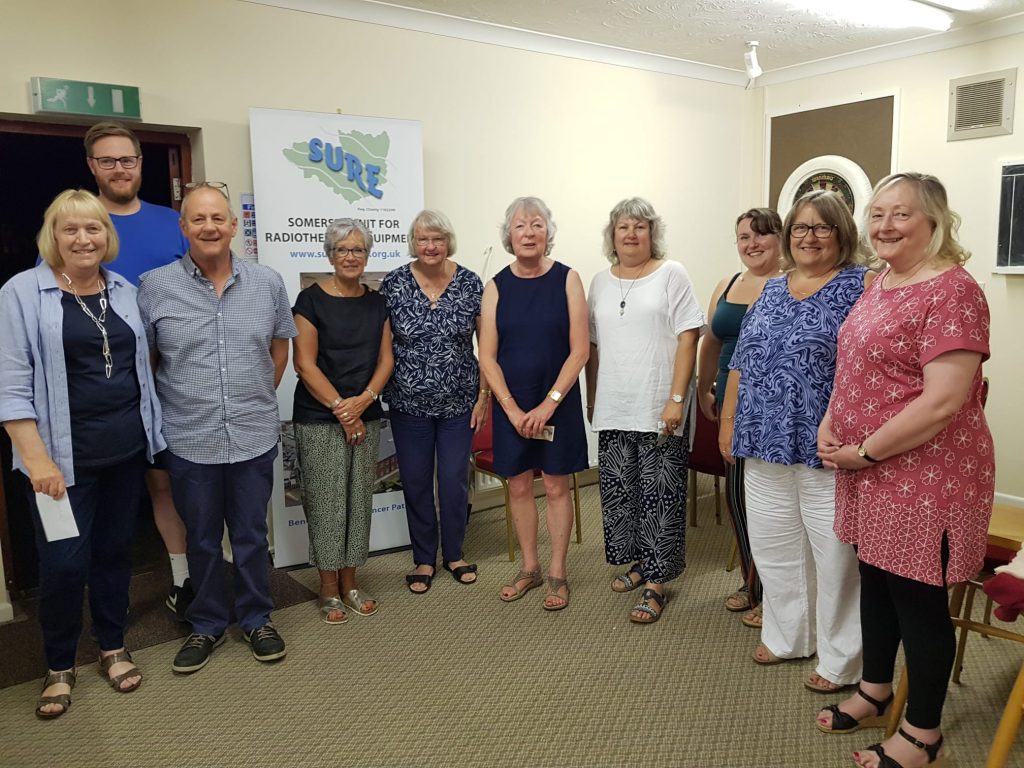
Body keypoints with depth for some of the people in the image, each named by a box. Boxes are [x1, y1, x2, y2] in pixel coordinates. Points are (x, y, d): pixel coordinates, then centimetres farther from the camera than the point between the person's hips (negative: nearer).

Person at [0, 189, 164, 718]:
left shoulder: (125, 291, 8)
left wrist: (150, 432, 12)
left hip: (126, 450, 4)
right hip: (65, 455, -4)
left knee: (115, 550, 13)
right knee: (64, 561, 0)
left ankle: (113, 647, 31)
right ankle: (59, 667, 23)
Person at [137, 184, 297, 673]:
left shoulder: (268, 283, 0)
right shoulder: (155, 287, -5)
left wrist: (261, 398, 9)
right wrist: (174, 406, 2)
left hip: (254, 436, 1)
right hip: (189, 440, 0)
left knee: (252, 536, 14)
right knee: (201, 539, 15)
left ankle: (256, 619, 32)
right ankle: (206, 625, 33)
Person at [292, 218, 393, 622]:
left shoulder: (376, 302, 9)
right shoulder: (311, 299, -5)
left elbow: (385, 358, 7)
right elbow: (305, 363, -10)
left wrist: (364, 400, -10)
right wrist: (341, 409, -12)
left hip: (366, 417, 5)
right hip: (319, 420, -4)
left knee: (359, 499, 9)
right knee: (326, 502, 0)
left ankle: (349, 582, 23)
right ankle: (328, 589, 15)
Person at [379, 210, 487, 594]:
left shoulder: (470, 283, -4)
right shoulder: (394, 284, -4)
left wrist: (484, 393, -3)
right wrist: (379, 392, -2)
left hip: (459, 402, 0)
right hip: (409, 404, 0)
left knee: (455, 481, 9)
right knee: (416, 482, 10)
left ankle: (454, 554, 30)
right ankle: (423, 559, 28)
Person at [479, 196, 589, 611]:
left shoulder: (567, 279, -4)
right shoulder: (497, 286, 1)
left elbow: (580, 350, -8)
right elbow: (487, 356, -1)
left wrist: (548, 404, -14)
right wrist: (512, 408, -11)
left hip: (558, 402, -2)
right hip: (511, 405, 2)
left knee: (556, 486, 6)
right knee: (519, 485, 10)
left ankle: (557, 574, 20)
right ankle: (530, 568, 28)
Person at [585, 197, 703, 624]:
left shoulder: (671, 274, -1)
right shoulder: (601, 282, 13)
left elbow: (688, 338, -7)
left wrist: (676, 399, -14)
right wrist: (592, 399, 13)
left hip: (659, 409, -4)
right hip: (614, 409, 5)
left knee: (659, 492, -1)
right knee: (618, 488, 10)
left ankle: (655, 583, 8)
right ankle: (638, 561, 29)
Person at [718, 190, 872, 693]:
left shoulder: (859, 287, -5)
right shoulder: (772, 290, 13)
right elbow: (741, 362, 16)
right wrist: (728, 420, 12)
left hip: (826, 451, -6)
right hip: (765, 445, 6)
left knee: (835, 555, 5)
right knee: (775, 547, 16)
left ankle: (841, 660, 22)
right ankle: (787, 636, 35)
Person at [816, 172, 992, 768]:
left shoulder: (951, 291, -19)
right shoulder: (881, 285, 9)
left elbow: (942, 403, -25)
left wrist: (864, 452, -17)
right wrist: (830, 426, 2)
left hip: (924, 478, -8)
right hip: (871, 475, 8)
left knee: (918, 599, 6)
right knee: (876, 581, 20)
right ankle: (875, 692, 40)